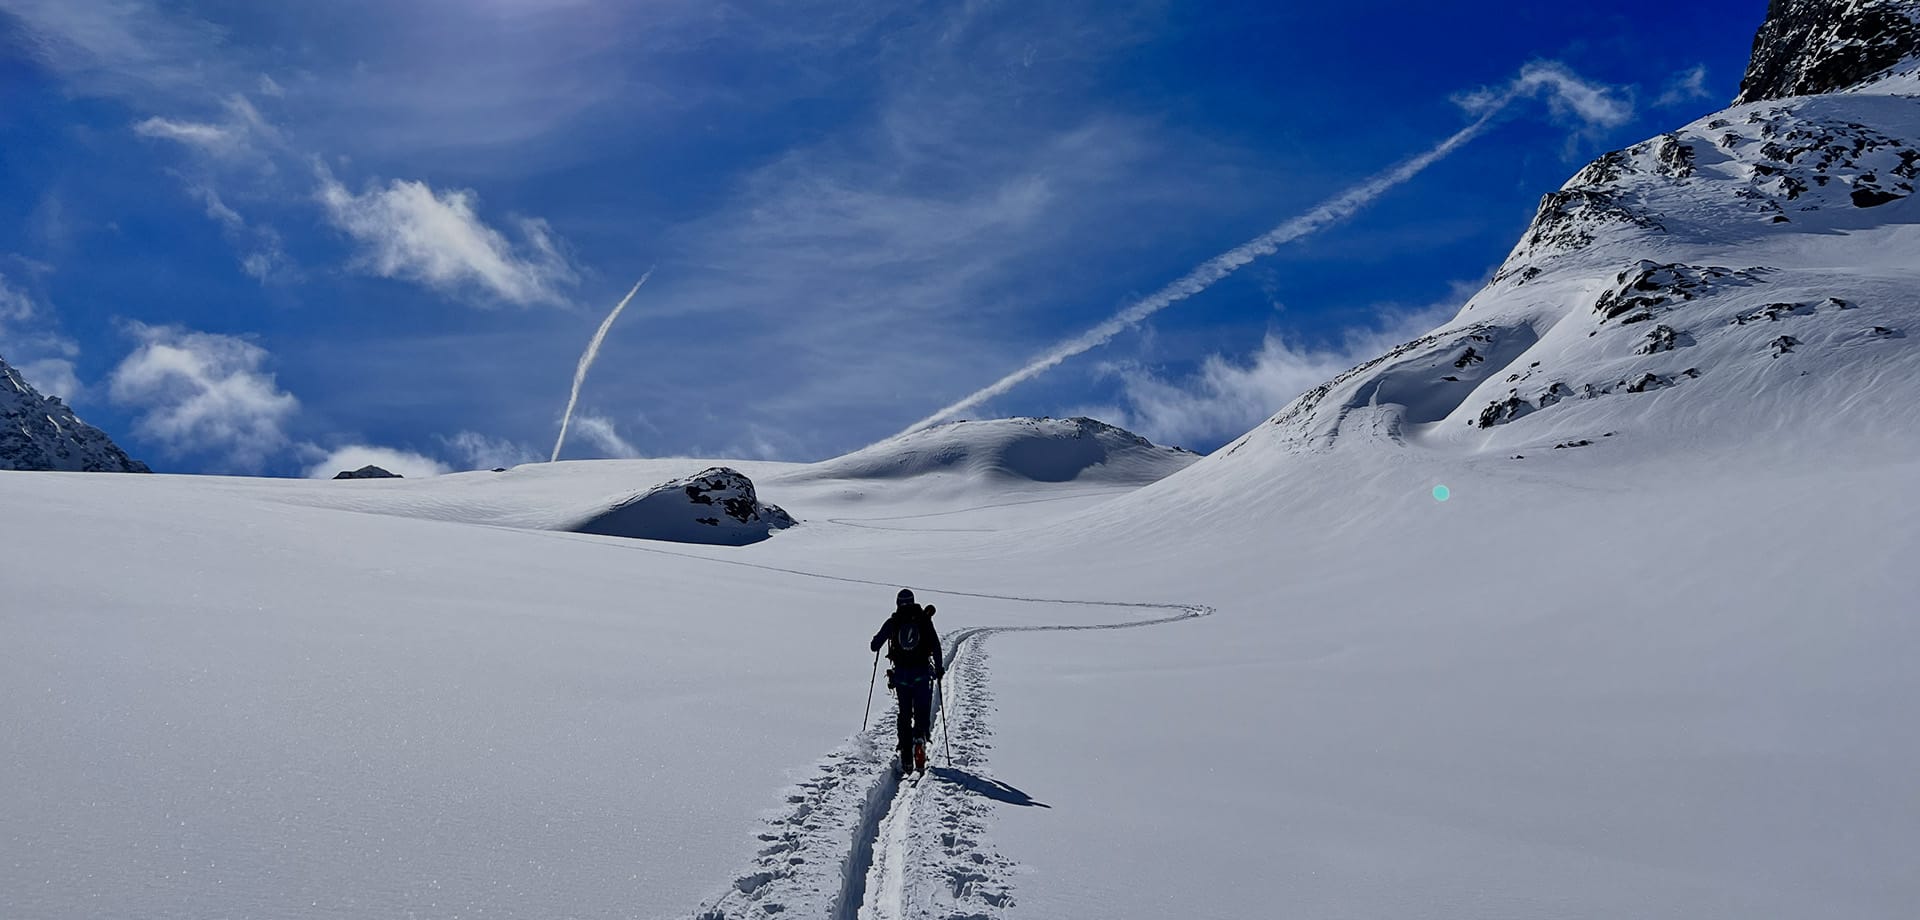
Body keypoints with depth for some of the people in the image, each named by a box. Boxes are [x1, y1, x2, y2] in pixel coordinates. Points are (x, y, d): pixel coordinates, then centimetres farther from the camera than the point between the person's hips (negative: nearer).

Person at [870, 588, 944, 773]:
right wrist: (939, 668, 2)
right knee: (922, 713, 7)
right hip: (922, 673, -1)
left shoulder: (892, 622, 3)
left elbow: (875, 646, 8)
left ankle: (906, 759, 4)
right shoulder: (924, 619, 0)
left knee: (904, 714, 11)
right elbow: (935, 645, -5)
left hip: (901, 674, 1)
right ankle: (919, 737, -25)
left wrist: (877, 643, 31)